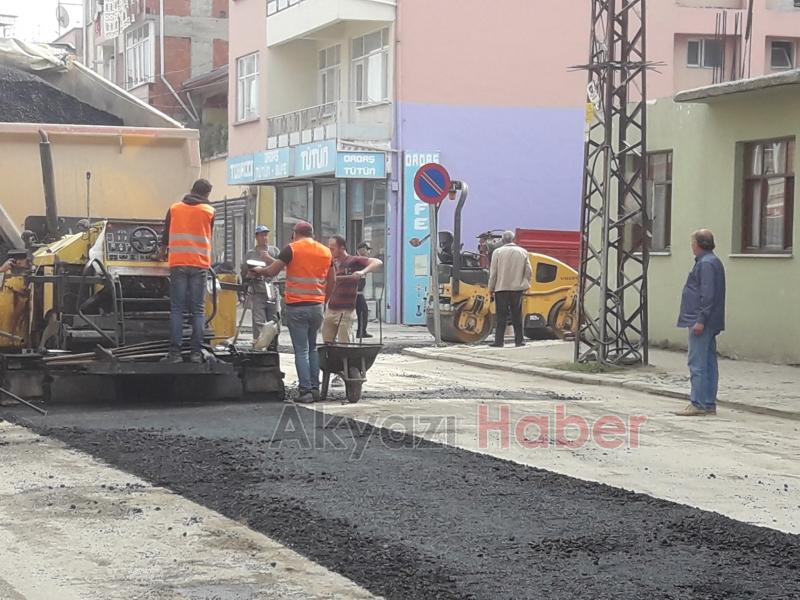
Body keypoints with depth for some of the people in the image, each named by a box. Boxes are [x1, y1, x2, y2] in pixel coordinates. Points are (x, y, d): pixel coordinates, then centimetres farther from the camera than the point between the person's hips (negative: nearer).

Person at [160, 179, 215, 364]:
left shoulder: (174, 209, 11)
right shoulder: (209, 211, 6)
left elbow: (166, 235, 23)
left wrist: (162, 252, 43)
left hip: (178, 264, 1)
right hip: (200, 265, -1)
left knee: (177, 309, 1)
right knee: (198, 310, 2)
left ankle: (175, 352, -6)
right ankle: (196, 352, -4)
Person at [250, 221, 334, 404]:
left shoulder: (292, 249, -5)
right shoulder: (326, 251, 10)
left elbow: (272, 271, -6)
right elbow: (332, 282, 13)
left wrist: (259, 270, 14)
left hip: (296, 307, -4)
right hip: (317, 306, 4)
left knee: (301, 350, -3)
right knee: (312, 348, 16)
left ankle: (305, 390, -6)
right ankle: (315, 388, 11)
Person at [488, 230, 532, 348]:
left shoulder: (497, 252, -6)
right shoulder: (523, 252, 1)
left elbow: (493, 272, -5)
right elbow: (528, 271, 2)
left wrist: (491, 288, 5)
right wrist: (525, 284, 15)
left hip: (501, 288, -2)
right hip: (517, 288, 2)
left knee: (502, 316, 1)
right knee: (517, 316, 9)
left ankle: (499, 341, -1)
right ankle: (519, 340, 10)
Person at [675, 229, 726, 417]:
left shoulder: (707, 264, -14)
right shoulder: (712, 262, 18)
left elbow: (708, 295, -21)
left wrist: (700, 320, -22)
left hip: (702, 323, -11)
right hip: (710, 324, 11)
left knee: (697, 363, -10)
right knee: (709, 363, 11)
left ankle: (699, 404, -10)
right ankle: (709, 404, 15)